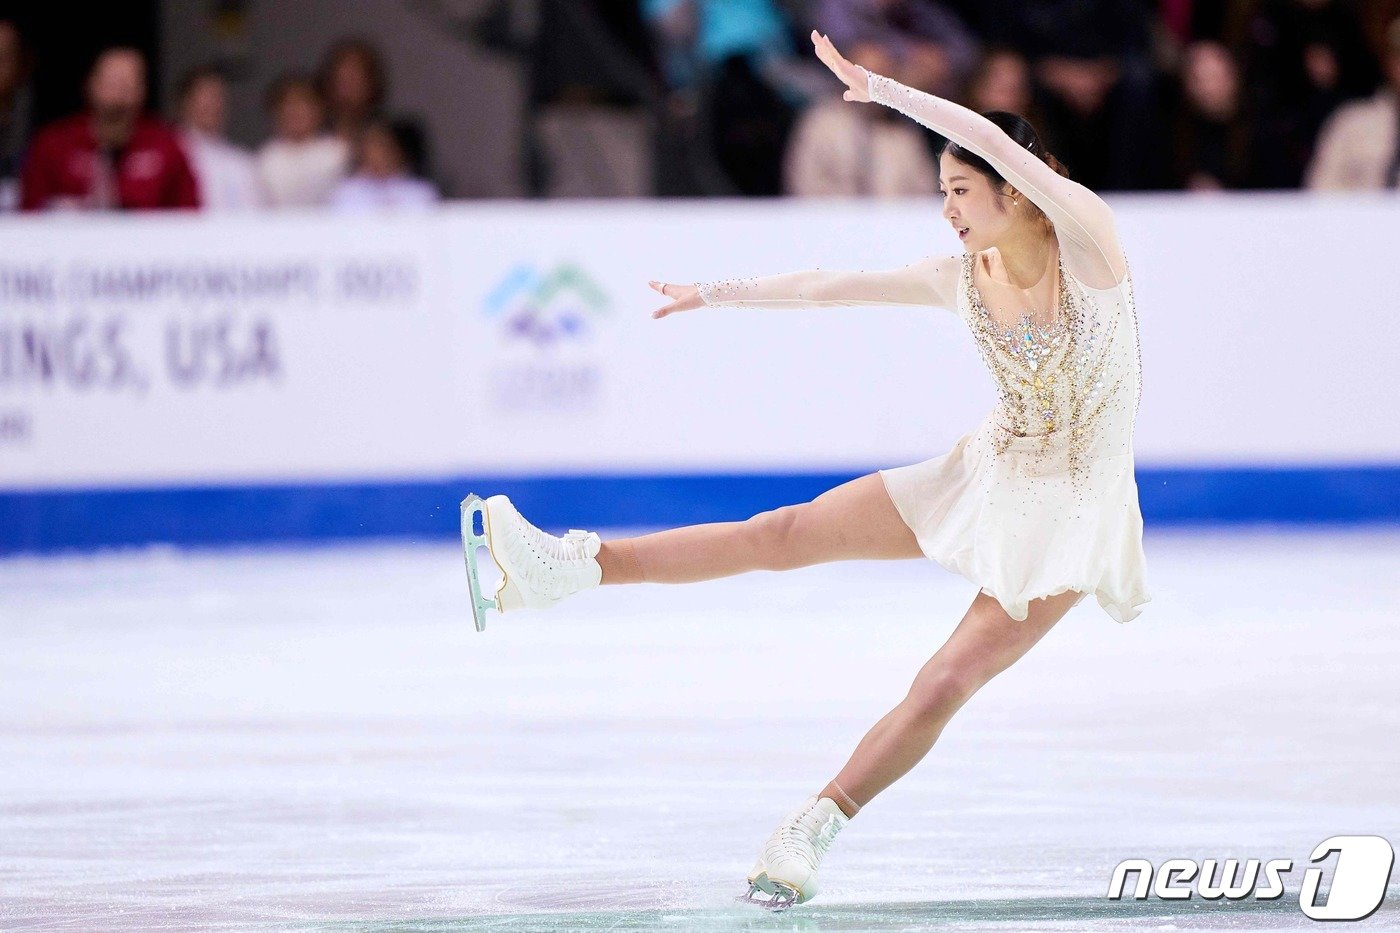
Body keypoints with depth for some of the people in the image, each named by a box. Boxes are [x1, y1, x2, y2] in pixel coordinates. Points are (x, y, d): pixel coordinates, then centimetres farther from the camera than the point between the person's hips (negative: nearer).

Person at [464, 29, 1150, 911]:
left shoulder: (1087, 239, -18)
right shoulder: (961, 279, -1)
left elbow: (993, 139, -32)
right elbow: (829, 286, 11)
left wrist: (876, 85, -32)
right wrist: (718, 293, 21)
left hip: (1072, 515, -5)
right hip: (989, 475, 5)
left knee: (946, 684, -14)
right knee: (781, 534, -4)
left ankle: (815, 827, -3)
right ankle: (572, 566, -10)